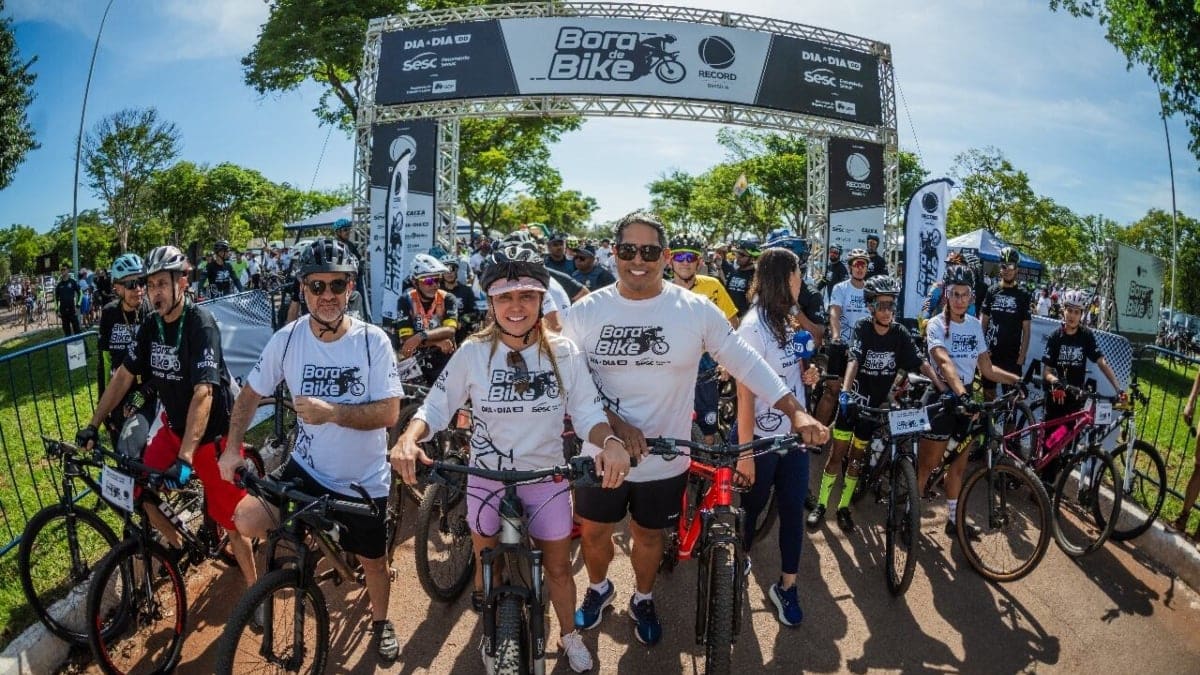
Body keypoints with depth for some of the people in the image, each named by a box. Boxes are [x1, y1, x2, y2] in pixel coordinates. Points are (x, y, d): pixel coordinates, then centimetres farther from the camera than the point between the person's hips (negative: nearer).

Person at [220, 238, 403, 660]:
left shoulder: (373, 340, -16)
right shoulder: (287, 338, -10)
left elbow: (388, 413, -19)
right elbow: (251, 394, 3)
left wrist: (332, 411, -32)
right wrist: (232, 448, -8)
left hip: (364, 480, -1)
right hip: (306, 470, 2)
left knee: (372, 560, 14)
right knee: (247, 520, -21)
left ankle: (381, 622, 47)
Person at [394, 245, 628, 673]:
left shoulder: (564, 353, -12)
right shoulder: (472, 353, -14)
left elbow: (587, 413, -9)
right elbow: (437, 406, -9)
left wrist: (609, 441, -31)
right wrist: (410, 436, -30)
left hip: (546, 477, 0)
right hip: (487, 477, 0)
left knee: (558, 566, 16)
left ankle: (570, 636, 45)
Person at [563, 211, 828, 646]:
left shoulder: (696, 310, -9)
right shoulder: (586, 312, -7)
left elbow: (745, 363, -6)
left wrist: (797, 413, -12)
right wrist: (613, 422, -21)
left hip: (664, 461, 0)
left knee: (649, 535, 18)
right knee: (593, 533, 17)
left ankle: (643, 601, 47)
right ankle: (598, 589, 49)